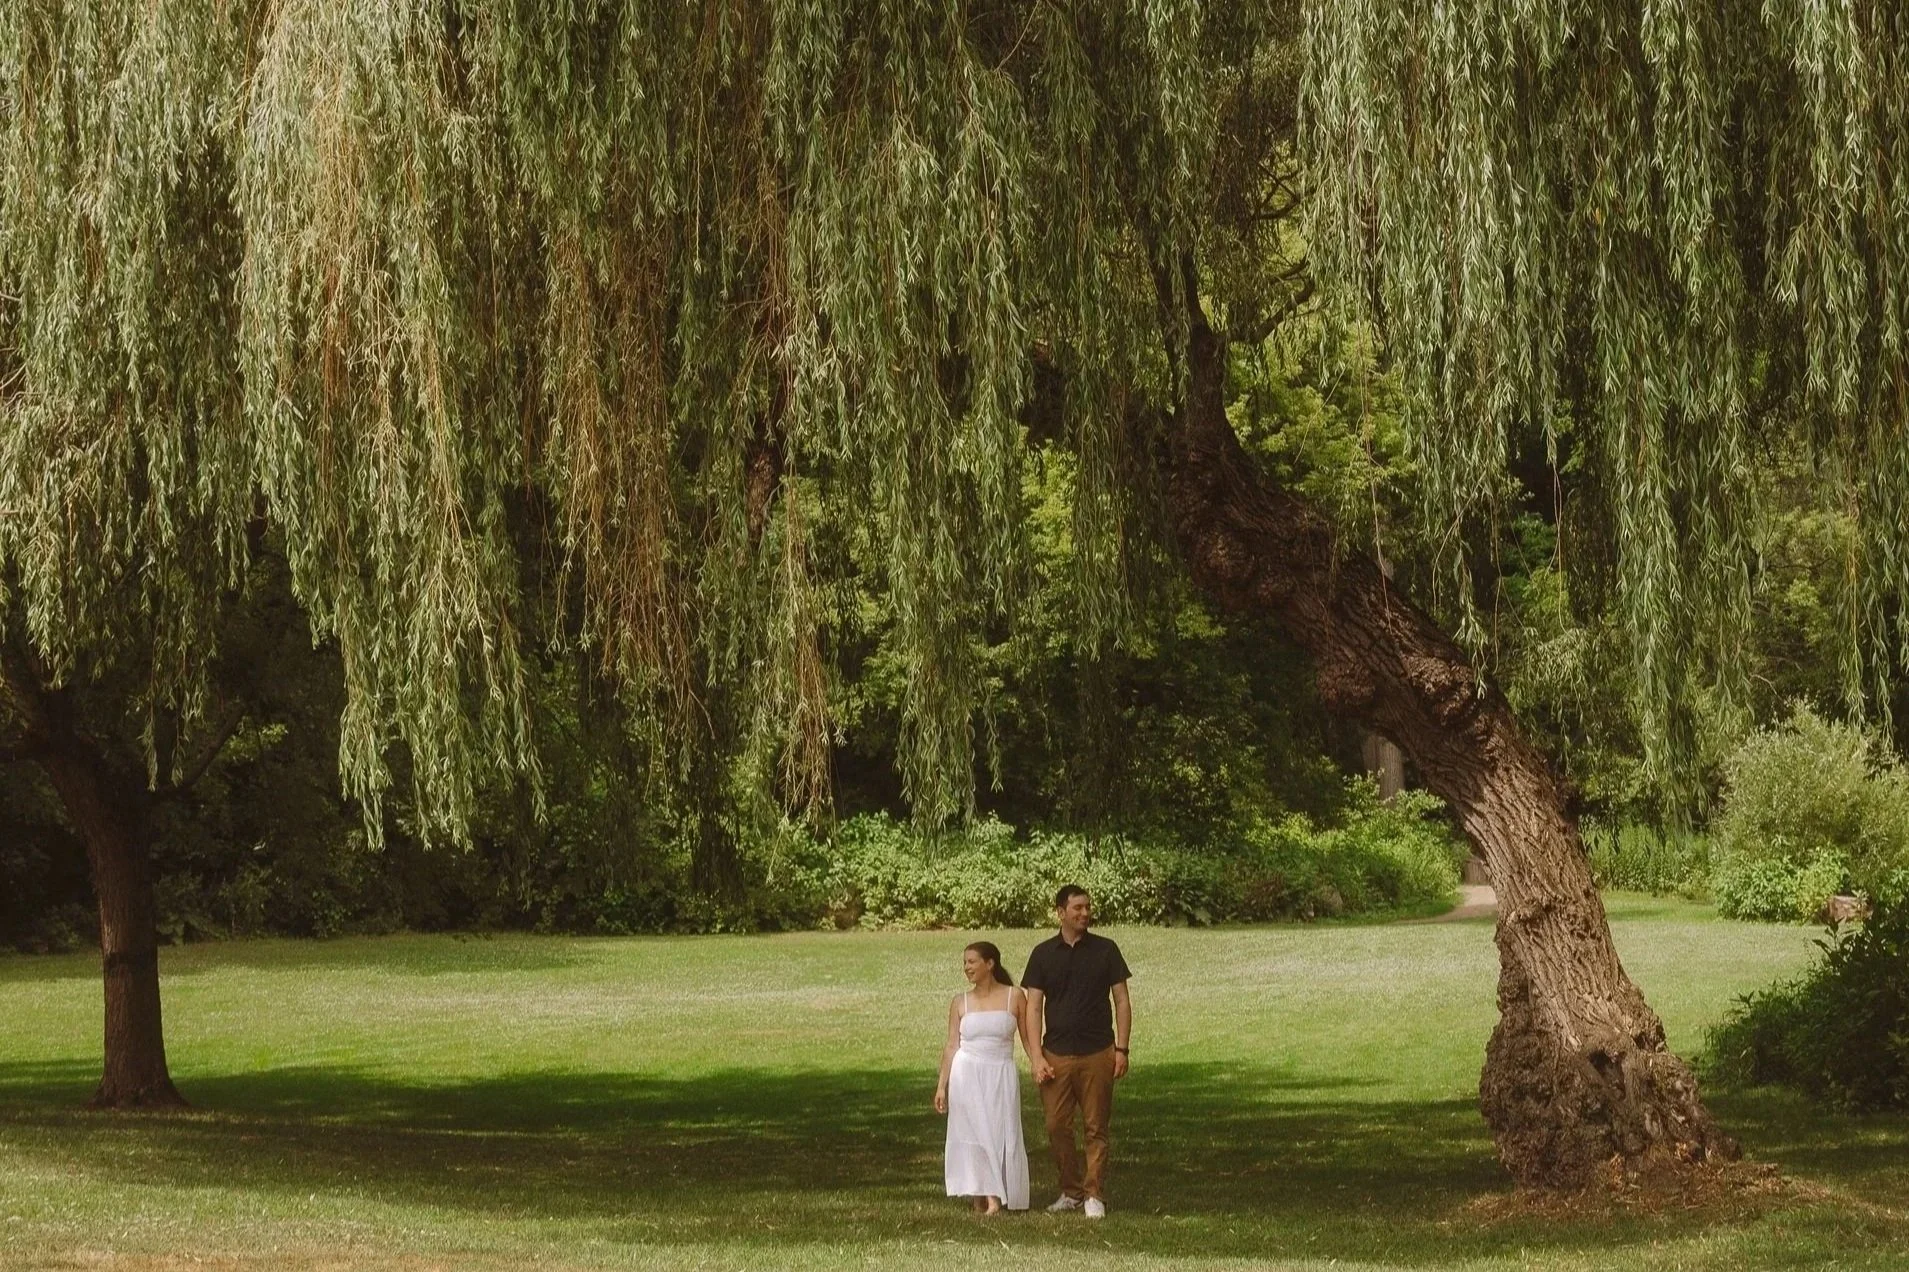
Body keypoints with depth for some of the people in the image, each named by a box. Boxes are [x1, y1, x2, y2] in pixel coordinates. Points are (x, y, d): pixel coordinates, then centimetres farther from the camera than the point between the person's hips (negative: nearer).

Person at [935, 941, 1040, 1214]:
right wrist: (942, 1085, 4)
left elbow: (1028, 1038, 4)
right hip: (966, 1074, 1)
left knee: (999, 1134, -5)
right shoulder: (960, 1002, 5)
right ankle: (979, 1198, 3)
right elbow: (951, 1046, 7)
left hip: (1000, 1075, -1)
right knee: (971, 1133, 0)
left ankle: (995, 1198, -5)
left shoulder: (1013, 997, 0)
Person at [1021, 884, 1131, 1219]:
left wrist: (1121, 1049, -3)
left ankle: (1094, 1195, 8)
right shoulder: (1043, 953, 6)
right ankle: (1071, 1191, 16)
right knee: (1057, 1127, 2)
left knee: (1096, 1127, 1)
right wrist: (1037, 1056, -4)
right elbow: (1033, 1007, 5)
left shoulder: (1105, 950, 4)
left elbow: (1122, 1001, 6)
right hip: (1056, 1054, 1)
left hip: (1097, 1053, -1)